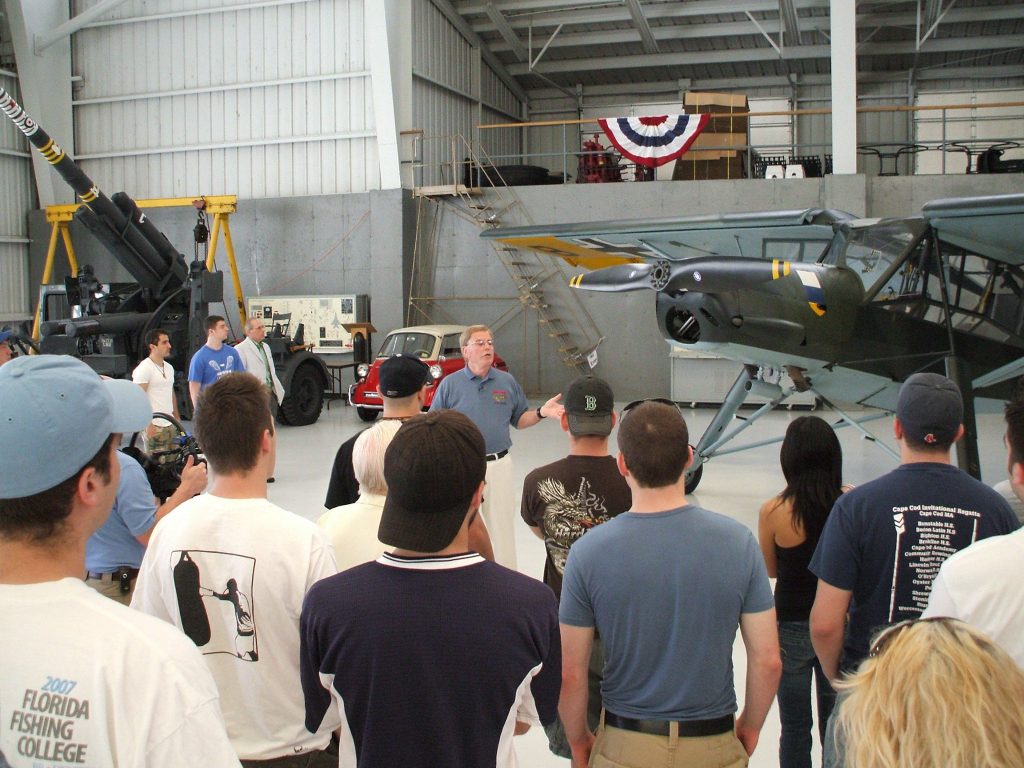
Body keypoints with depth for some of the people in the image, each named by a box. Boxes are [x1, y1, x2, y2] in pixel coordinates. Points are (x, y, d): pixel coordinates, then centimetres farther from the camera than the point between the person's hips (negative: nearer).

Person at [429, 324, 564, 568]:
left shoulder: (507, 381, 7)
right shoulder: (450, 384, -1)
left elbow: (519, 420, 12)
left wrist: (541, 412, -7)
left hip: (498, 464, 2)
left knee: (501, 527, 7)